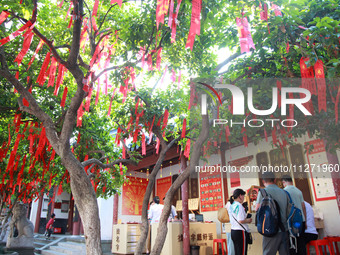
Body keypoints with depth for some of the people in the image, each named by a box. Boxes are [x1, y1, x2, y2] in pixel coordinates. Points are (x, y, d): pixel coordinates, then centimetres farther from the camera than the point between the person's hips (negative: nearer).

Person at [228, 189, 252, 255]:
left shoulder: (230, 206, 11)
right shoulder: (239, 205, -15)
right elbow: (241, 221, -20)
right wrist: (248, 220, -3)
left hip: (233, 231, 9)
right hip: (240, 232, -9)